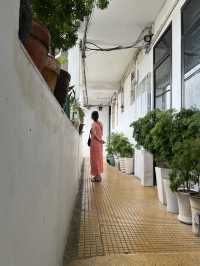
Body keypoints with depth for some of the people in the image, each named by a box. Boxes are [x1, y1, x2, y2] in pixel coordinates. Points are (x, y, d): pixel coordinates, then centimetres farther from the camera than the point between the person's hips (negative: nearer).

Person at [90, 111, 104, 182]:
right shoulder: (100, 123, 8)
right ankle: (98, 175, 22)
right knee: (99, 158, 14)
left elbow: (94, 134, -22)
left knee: (95, 159, 0)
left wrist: (100, 140, -14)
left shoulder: (93, 124, -14)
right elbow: (101, 134, 12)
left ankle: (97, 176, 5)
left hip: (95, 143, -7)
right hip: (99, 143, 8)